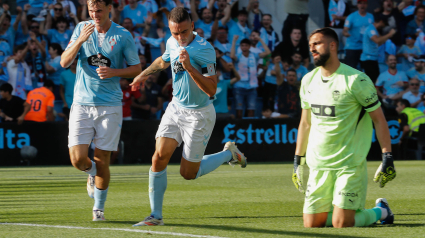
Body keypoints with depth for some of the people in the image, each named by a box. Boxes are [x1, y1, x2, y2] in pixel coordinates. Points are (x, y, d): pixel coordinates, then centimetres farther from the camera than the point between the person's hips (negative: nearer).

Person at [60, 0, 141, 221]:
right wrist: (80, 40, -18)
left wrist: (114, 72, -13)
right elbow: (64, 62, -2)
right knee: (78, 159, -8)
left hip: (110, 106, -1)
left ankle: (99, 207, 18)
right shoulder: (81, 29, 4)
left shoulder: (123, 36, -1)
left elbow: (137, 68, 5)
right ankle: (92, 172, 28)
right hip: (82, 104, 1)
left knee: (102, 160, -1)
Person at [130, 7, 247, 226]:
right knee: (159, 157, -9)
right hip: (176, 108, 6)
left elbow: (211, 89, -28)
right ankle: (156, 215, 0)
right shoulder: (172, 43, 0)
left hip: (199, 115, -6)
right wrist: (144, 74, 37)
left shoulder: (204, 50, -22)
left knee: (188, 173, 3)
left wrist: (190, 68, -38)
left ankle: (229, 154, 27)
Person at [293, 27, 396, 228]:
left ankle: (380, 211, 17)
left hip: (350, 164, -6)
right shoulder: (308, 80, 8)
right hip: (318, 164, 6)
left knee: (341, 224, -12)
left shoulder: (356, 80, -11)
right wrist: (298, 160, 17)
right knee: (311, 224, 0)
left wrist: (387, 157, -13)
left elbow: (379, 119, -7)